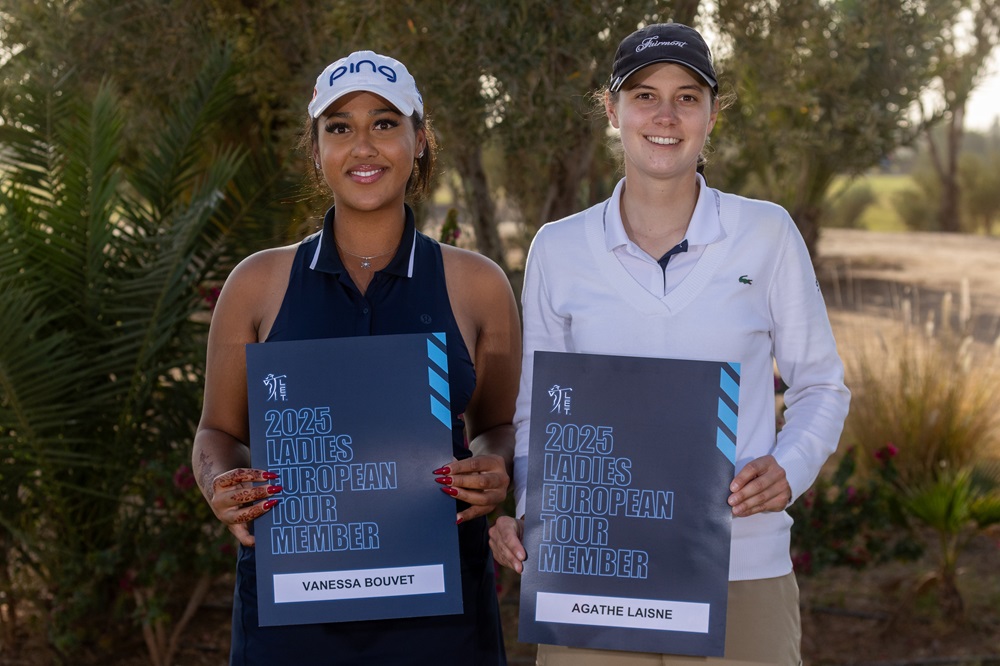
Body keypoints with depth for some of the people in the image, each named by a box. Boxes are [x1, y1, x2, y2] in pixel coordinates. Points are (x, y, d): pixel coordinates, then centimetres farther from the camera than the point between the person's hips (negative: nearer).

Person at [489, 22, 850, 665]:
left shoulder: (767, 233, 0)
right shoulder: (558, 249, 3)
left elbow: (820, 385, 8)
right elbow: (537, 408, 10)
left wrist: (789, 468, -11)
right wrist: (523, 515, -7)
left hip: (741, 571, 0)